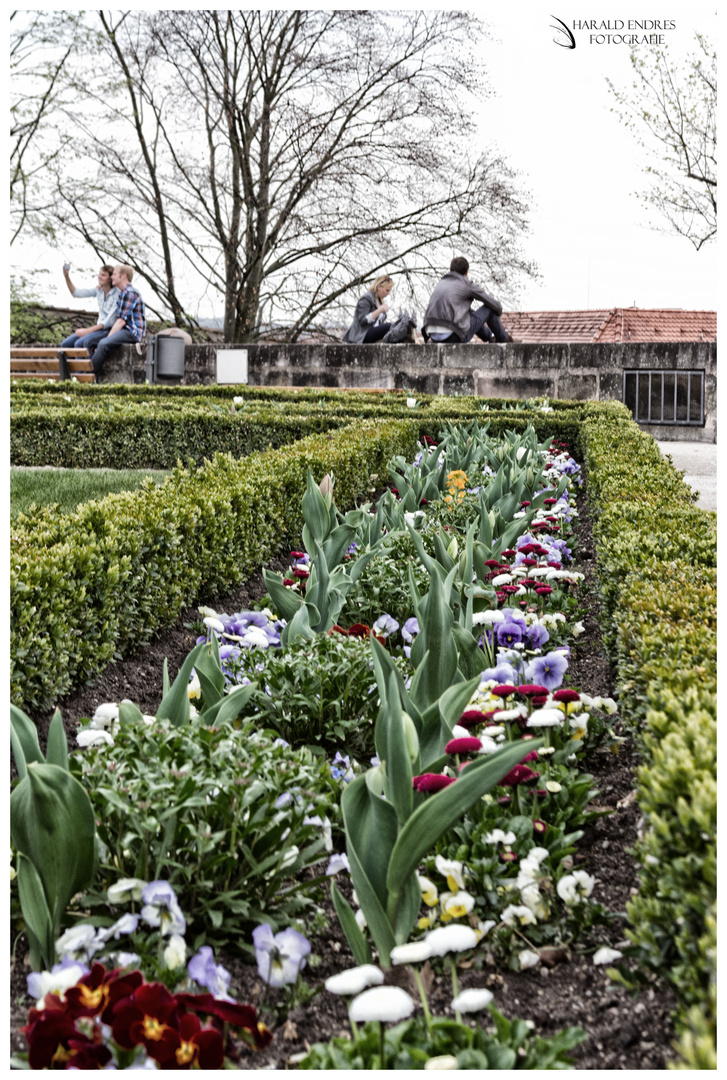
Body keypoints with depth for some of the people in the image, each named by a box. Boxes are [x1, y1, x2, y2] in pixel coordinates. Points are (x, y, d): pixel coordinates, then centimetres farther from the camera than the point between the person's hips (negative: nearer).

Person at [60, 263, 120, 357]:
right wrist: (67, 277, -3)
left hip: (110, 330, -8)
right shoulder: (99, 290, 8)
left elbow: (109, 321, -18)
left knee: (80, 343, -31)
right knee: (65, 344, -6)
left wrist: (88, 330, -20)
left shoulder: (117, 294, -14)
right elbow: (76, 293, 12)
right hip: (99, 328, 8)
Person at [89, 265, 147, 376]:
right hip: (125, 331, 11)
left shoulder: (129, 293, -13)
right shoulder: (123, 293, 20)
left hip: (132, 333, -11)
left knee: (104, 344, -31)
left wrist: (108, 337, -17)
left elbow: (122, 321, -18)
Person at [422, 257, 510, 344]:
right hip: (454, 336, -7)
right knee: (489, 308, 11)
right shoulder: (467, 284, 2)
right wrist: (499, 311, 35)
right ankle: (502, 339, 32)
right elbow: (495, 304, 9)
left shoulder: (441, 283, 21)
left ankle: (490, 336, 53)